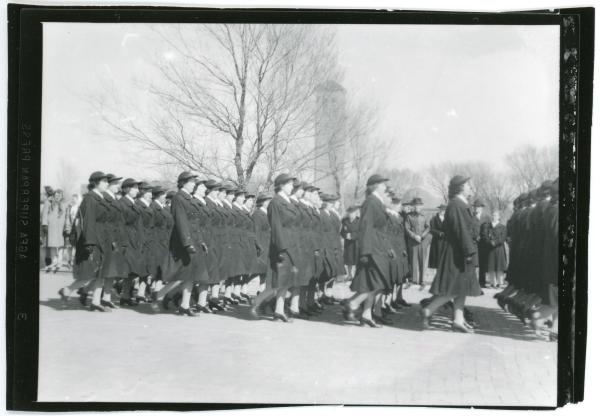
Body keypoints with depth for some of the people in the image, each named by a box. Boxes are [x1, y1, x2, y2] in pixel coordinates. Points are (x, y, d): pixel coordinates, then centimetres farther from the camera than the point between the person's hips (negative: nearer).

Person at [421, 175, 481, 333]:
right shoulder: (456, 205, -17)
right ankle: (428, 311, -1)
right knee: (454, 289, -7)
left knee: (461, 289, 10)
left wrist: (470, 249, 21)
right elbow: (461, 231, -22)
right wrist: (469, 251, -23)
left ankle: (458, 320, 12)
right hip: (457, 253, -10)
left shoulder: (460, 205, 15)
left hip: (459, 253, 10)